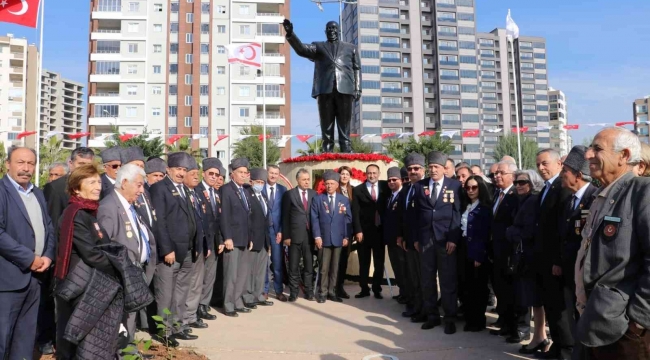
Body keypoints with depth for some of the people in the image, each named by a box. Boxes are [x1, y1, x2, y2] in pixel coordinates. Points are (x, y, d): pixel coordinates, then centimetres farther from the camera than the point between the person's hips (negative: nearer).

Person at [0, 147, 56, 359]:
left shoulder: (38, 194, 14)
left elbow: (48, 228, 15)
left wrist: (48, 256, -2)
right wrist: (29, 259, -16)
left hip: (36, 275, 7)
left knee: (26, 334, 16)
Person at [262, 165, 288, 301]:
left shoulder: (283, 190, 5)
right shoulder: (259, 189, 1)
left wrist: (281, 230, -5)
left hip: (277, 229, 1)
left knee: (278, 261, 2)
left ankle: (279, 291, 14)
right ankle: (264, 290, 17)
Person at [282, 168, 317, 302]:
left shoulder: (314, 194, 8)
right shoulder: (289, 194, 0)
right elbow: (285, 217, -1)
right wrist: (286, 236, -6)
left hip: (310, 235, 2)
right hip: (295, 235, -2)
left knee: (309, 266, 8)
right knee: (294, 266, 5)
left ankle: (309, 292, 17)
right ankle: (293, 293, 14)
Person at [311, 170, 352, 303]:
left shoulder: (344, 200, 9)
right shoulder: (317, 199, 4)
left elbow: (348, 219, 6)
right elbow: (314, 219, -1)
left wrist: (346, 237, -2)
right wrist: (317, 236, -9)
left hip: (338, 239, 2)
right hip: (323, 238, -2)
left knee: (335, 267, 7)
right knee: (324, 267, 2)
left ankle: (331, 292, 16)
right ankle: (323, 292, 11)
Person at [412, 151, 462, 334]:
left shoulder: (455, 185, 2)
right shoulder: (419, 186, 8)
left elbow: (457, 213, -3)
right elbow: (416, 213, 9)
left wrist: (453, 239, -10)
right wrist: (416, 238, 5)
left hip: (446, 239, -3)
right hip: (425, 238, 3)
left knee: (448, 280, 2)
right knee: (427, 279, 8)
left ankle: (450, 318, 13)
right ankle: (432, 315, 21)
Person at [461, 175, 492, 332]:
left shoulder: (485, 208, -8)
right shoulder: (467, 207, 13)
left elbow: (485, 234, -13)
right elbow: (463, 230, 12)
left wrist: (479, 256, -17)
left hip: (478, 253, -6)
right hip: (467, 251, 6)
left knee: (479, 287, 4)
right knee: (469, 286, 10)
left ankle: (478, 320, 15)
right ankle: (470, 318, 21)